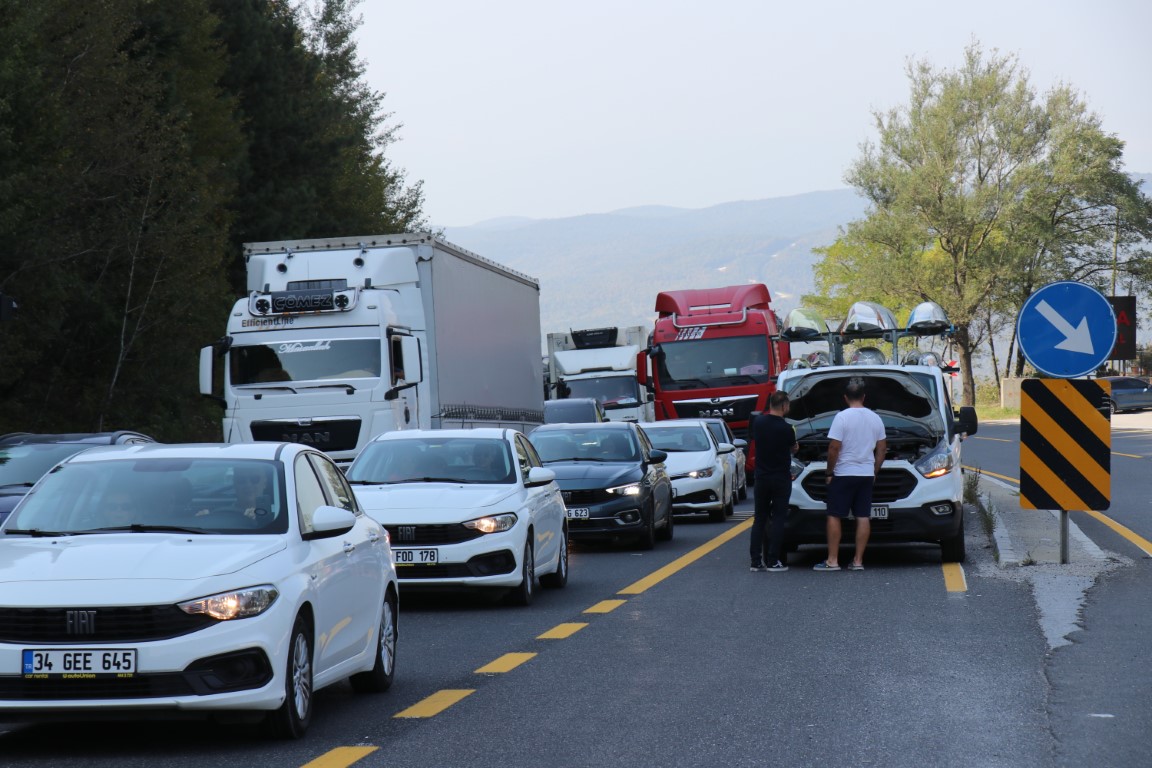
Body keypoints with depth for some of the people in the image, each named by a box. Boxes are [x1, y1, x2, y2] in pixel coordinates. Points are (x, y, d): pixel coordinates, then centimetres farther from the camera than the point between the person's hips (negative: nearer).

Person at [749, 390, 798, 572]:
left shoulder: (758, 422, -3)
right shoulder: (786, 429, -15)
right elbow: (793, 448, 3)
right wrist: (795, 445, 24)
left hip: (761, 477, 4)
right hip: (781, 479, -4)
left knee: (759, 519, 10)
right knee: (778, 519, 1)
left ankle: (756, 561, 7)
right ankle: (773, 562, -2)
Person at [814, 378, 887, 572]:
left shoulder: (842, 417, -11)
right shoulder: (875, 418, 6)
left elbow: (834, 448, -14)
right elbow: (882, 449, 11)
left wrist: (830, 472, -4)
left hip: (843, 474, -5)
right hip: (866, 475, 5)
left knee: (834, 516, 1)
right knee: (863, 517, 5)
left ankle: (832, 561, -2)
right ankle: (858, 561, 5)